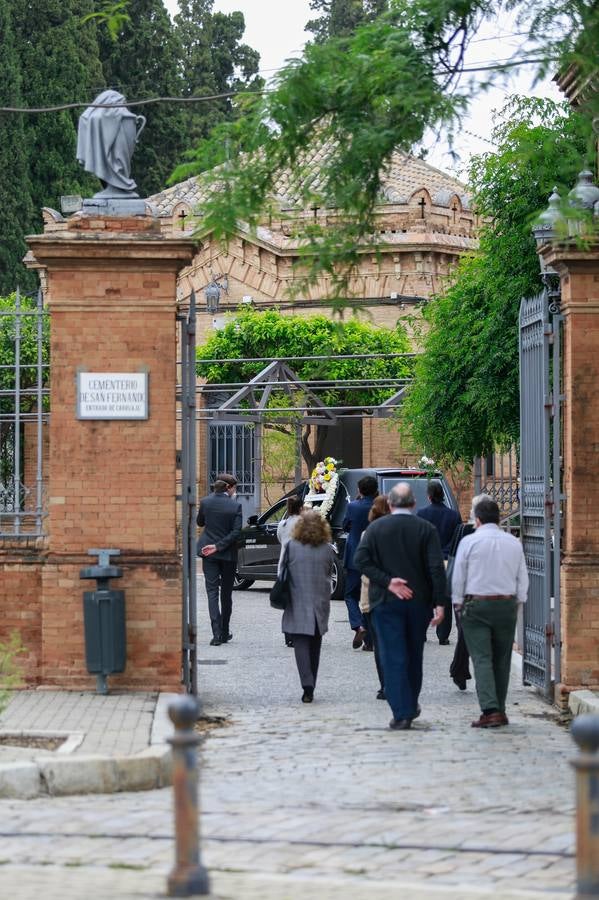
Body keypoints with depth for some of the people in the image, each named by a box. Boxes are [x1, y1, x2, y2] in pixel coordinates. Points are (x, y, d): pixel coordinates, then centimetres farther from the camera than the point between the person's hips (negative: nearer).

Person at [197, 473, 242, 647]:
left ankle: (217, 633, -12)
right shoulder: (235, 505, -11)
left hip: (209, 554, 1)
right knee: (226, 593, 14)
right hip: (228, 554, -1)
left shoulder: (205, 502, -6)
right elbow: (236, 532, -15)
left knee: (212, 592, 0)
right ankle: (224, 632, 20)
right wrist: (218, 546, -12)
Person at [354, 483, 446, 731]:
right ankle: (411, 706, 30)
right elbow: (436, 568, -9)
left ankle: (402, 713, -7)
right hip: (419, 601, 2)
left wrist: (387, 582, -12)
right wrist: (439, 603, -9)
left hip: (385, 602, -2)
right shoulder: (426, 529, -2)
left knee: (393, 657, -1)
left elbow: (360, 560, -12)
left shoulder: (376, 528, -1)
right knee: (414, 656, 17)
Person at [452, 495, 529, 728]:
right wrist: (517, 602, 17)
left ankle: (490, 711, -18)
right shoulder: (514, 543, 5)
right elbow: (522, 578, 8)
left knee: (482, 659, -6)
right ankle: (499, 711, 17)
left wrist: (458, 603, 10)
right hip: (507, 604, 3)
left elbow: (458, 577, -2)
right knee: (502, 660, 12)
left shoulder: (469, 542, -5)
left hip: (476, 605, -3)